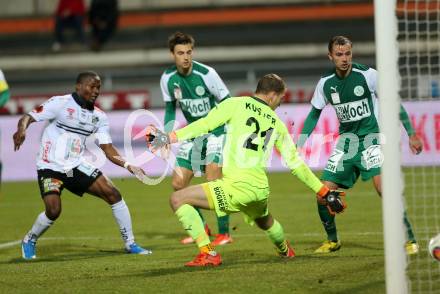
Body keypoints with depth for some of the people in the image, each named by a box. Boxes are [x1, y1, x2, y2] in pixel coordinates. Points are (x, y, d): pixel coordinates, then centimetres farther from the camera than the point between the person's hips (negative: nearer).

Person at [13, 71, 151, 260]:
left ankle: (130, 244, 5)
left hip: (78, 166, 5)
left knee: (113, 194, -7)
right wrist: (22, 129, -39)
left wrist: (127, 165, -12)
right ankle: (29, 240, 8)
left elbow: (107, 149, 5)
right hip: (51, 167, -5)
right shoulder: (60, 103, -9)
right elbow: (28, 117, -15)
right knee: (53, 210, -22)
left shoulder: (99, 117, 7)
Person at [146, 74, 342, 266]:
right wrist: (322, 191, 28)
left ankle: (208, 254, -9)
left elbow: (205, 125, -7)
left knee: (177, 199, -2)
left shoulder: (236, 104, 4)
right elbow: (295, 163, 19)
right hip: (261, 190, 6)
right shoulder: (276, 123, 17)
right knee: (265, 222, 39)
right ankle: (285, 251, 66)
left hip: (238, 186, -6)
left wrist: (169, 138, -5)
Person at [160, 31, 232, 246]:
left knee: (213, 181, -19)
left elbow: (227, 103, -11)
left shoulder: (206, 74, -19)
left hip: (215, 131, -6)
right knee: (178, 184, 3)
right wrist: (167, 132, -3)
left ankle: (224, 233, -10)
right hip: (193, 134, 6)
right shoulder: (168, 78, -5)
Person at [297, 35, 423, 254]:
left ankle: (409, 239, -18)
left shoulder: (367, 75, -11)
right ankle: (332, 240, 23)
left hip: (371, 136, -5)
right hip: (346, 139, 5)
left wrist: (411, 134, 0)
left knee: (382, 185, -25)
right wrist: (298, 146, 10)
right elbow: (314, 115, 15)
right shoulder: (326, 83, 0)